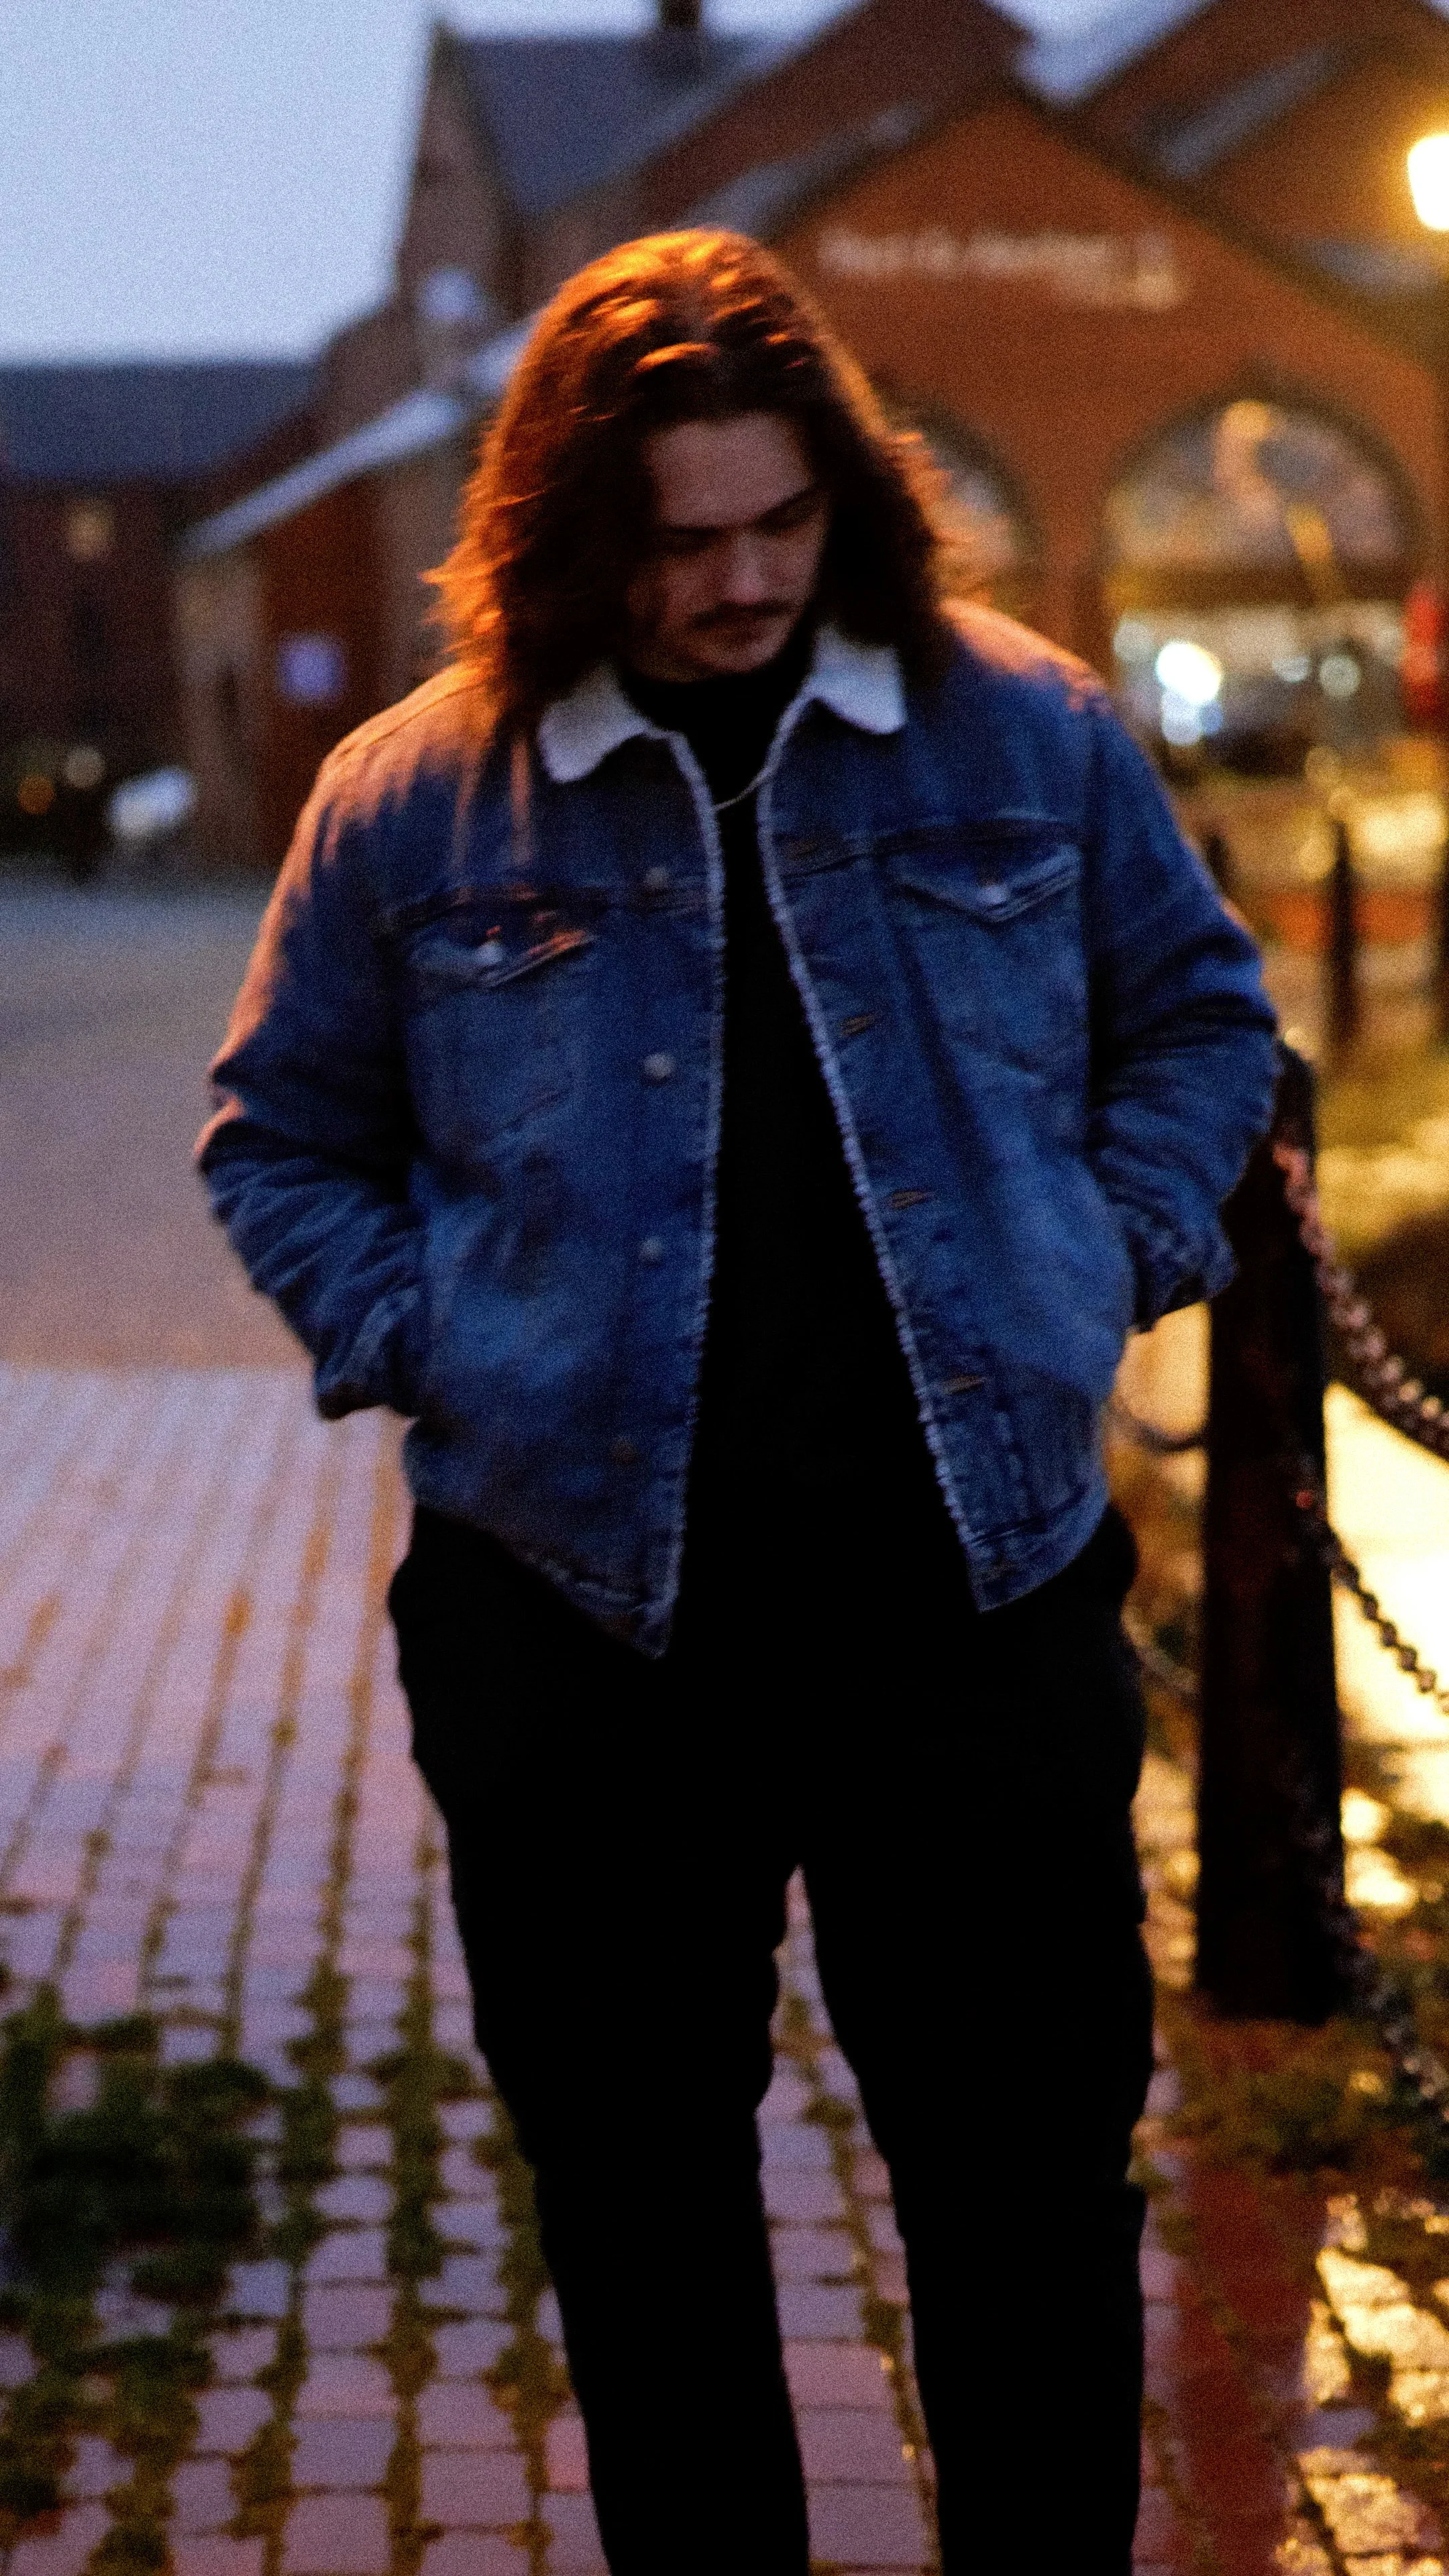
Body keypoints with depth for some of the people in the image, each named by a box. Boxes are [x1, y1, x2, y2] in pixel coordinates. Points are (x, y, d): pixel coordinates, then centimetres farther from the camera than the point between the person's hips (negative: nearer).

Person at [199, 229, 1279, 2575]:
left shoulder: (1021, 733, 3)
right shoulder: (416, 798, 1)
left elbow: (1202, 1019, 15)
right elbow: (282, 1141, 11)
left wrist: (1112, 1257, 1)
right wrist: (426, 1348, -3)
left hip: (978, 1585, 0)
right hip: (578, 1611, 0)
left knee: (1034, 2162, 7)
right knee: (641, 2198, 12)